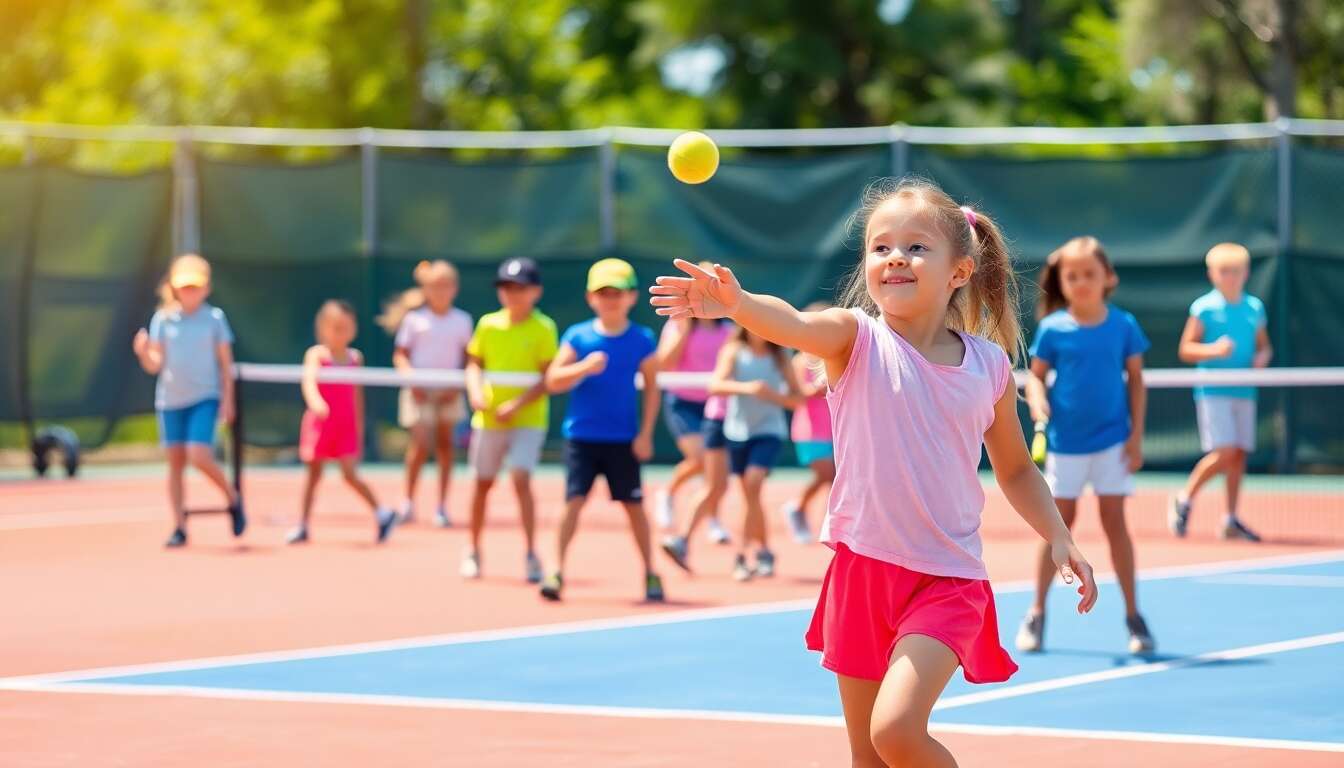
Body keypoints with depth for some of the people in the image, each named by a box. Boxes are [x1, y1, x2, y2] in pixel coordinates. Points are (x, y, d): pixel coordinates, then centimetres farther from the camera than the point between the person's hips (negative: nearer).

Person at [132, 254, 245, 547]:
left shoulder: (214, 318, 0)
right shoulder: (163, 319, 2)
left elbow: (226, 363, 4)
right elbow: (154, 365, 1)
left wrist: (228, 401, -2)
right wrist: (143, 352, -21)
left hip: (204, 398, -3)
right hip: (170, 399, 3)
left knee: (200, 457, -17)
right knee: (175, 462, 3)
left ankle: (233, 500, 7)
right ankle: (179, 528, 9)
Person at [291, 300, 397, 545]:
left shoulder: (355, 358, 4)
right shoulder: (316, 355, -6)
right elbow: (309, 381, -24)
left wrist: (359, 428, 15)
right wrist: (315, 402, -44)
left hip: (347, 426, 1)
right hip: (320, 422, 0)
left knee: (350, 474, -11)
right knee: (313, 473, 9)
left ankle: (382, 514, -3)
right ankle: (304, 526, 17)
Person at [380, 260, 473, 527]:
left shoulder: (462, 321, 6)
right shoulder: (414, 319, 0)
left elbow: (469, 358, 8)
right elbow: (400, 355, 0)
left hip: (448, 391, 2)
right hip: (420, 390, -2)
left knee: (445, 444, 3)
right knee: (420, 443, -9)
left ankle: (441, 507, 8)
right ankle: (408, 503, 3)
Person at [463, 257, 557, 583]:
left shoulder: (543, 329, -7)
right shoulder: (487, 325, 4)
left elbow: (548, 378, -11)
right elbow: (474, 363, 11)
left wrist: (517, 406, -20)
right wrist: (475, 391, -9)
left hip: (528, 419, -4)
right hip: (489, 418, 4)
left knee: (521, 478, -18)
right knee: (482, 483, 11)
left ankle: (531, 555, -13)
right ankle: (473, 551, 27)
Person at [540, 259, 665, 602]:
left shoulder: (642, 340, 0)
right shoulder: (578, 336, 0)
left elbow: (651, 388, 3)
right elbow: (553, 381, -2)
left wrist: (645, 433, -4)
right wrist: (585, 368, -20)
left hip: (623, 441, 0)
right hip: (581, 437, 0)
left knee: (634, 506, 5)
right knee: (574, 500, -8)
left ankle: (650, 574, 17)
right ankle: (557, 571, -3)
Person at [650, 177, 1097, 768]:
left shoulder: (989, 365, 0)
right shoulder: (857, 338, -6)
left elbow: (1015, 470, 16)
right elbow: (794, 325, -30)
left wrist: (1059, 538, 4)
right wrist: (736, 302, -50)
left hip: (945, 580, -1)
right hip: (861, 568, 1)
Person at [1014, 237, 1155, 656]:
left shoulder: (1123, 326, -3)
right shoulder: (1052, 329, -4)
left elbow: (1135, 381, 3)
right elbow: (1036, 375, 3)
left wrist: (1136, 435, -2)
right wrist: (1038, 400, -19)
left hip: (1112, 440, 0)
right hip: (1066, 440, 0)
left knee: (1115, 522, 0)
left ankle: (1133, 616, 8)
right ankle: (1036, 614, 15)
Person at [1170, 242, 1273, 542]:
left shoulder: (1254, 308, 10)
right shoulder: (1204, 308, -4)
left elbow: (1264, 346, 19)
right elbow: (1186, 349, -5)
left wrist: (1262, 357, -4)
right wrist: (1214, 350, -22)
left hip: (1244, 392, 5)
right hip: (1213, 391, -5)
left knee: (1239, 453, 5)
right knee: (1224, 452, -14)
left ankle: (1231, 520, 13)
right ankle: (1185, 499, 5)